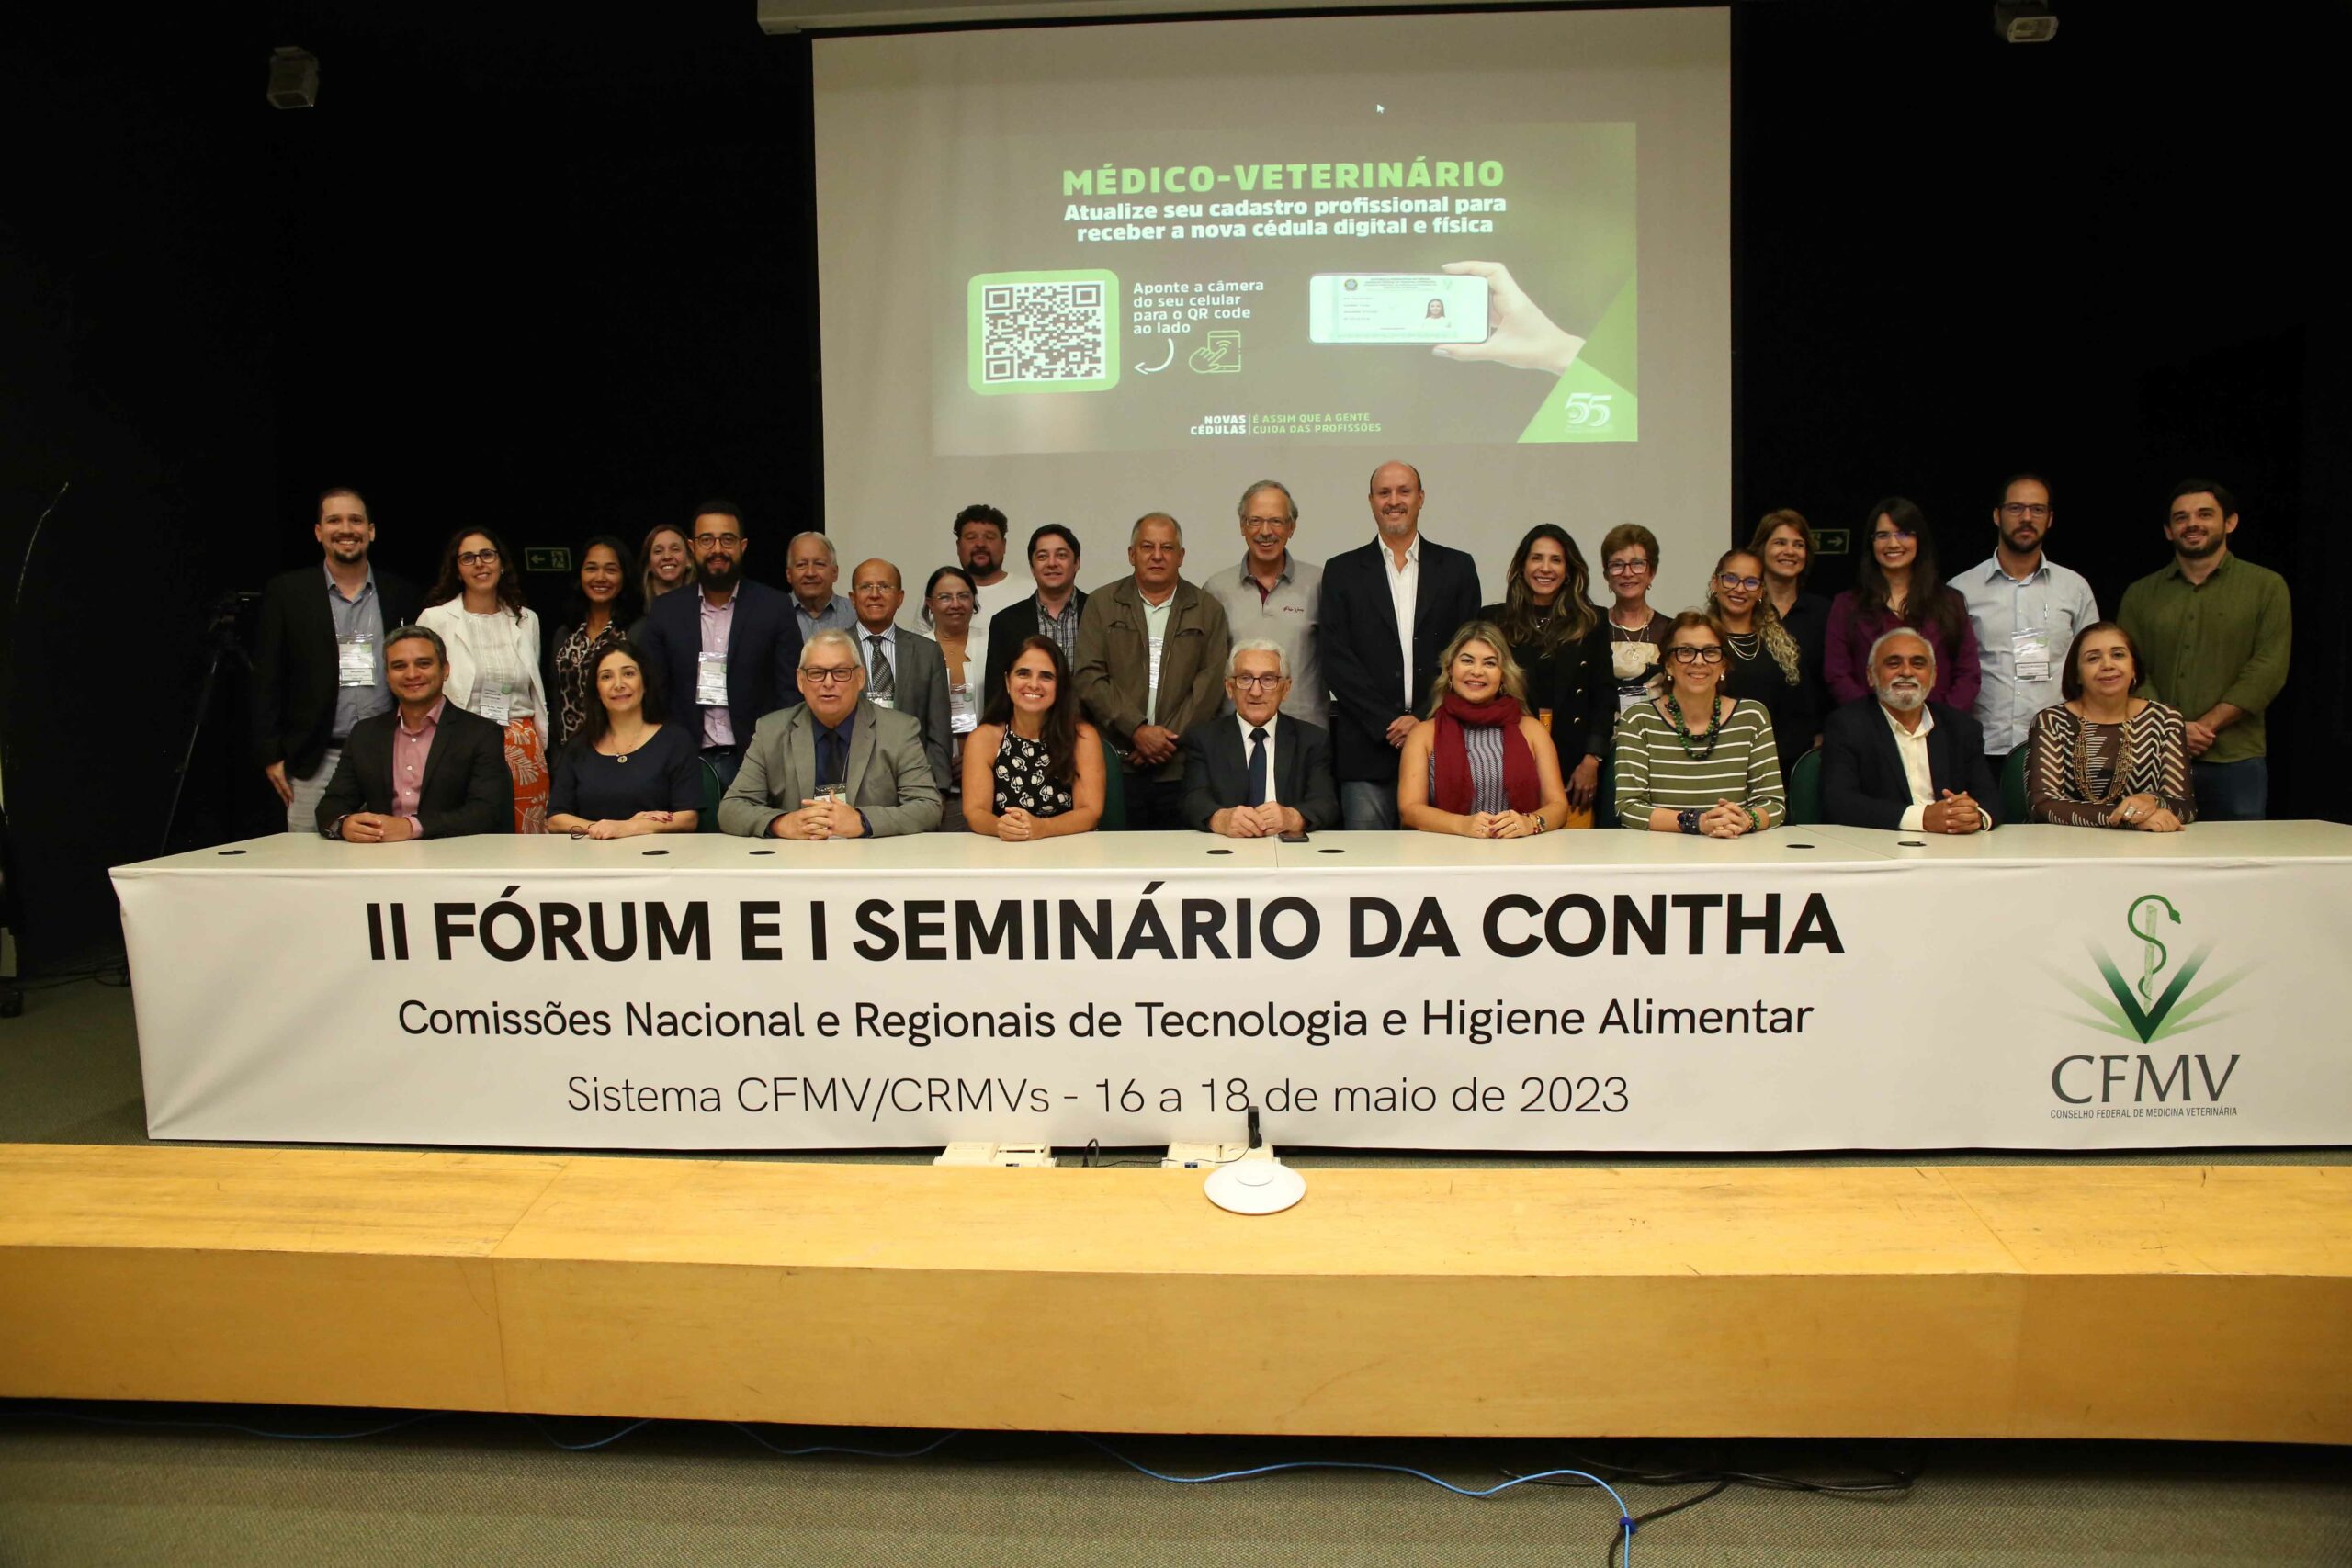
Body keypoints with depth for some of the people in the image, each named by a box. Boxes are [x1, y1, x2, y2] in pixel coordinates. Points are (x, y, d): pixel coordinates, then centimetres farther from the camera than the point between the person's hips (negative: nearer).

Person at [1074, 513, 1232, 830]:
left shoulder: (1208, 611, 10)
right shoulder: (1102, 604, 9)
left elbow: (1211, 684, 1)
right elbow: (1089, 678, 0)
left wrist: (1168, 738, -9)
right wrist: (1137, 730, -11)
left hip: (1182, 768, 0)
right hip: (1115, 765, 0)